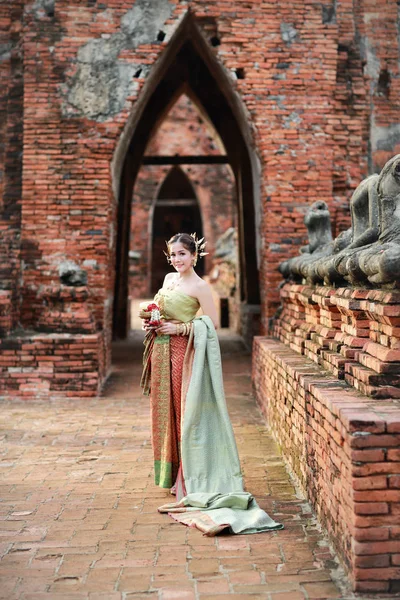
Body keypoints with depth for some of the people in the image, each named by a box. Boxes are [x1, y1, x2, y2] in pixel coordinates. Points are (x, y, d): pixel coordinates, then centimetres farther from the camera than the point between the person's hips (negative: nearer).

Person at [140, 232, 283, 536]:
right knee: (165, 410, 11)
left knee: (186, 410, -4)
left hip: (184, 353, -8)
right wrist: (153, 325, 3)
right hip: (163, 352, 8)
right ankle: (172, 473, 23)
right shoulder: (169, 278, 13)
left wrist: (179, 328, -17)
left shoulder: (200, 286, -9)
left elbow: (212, 323, -12)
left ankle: (190, 478, 4)